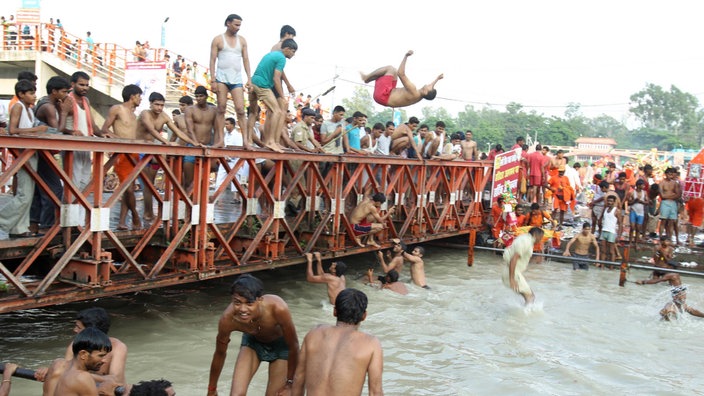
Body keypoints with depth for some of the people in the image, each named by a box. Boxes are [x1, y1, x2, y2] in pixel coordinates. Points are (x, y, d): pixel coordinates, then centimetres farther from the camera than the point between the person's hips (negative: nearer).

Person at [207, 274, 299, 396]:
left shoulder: (277, 308, -41)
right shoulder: (228, 318, -33)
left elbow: (294, 345, -24)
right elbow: (220, 353, -12)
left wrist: (290, 381, -13)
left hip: (281, 344, -1)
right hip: (252, 341, 1)